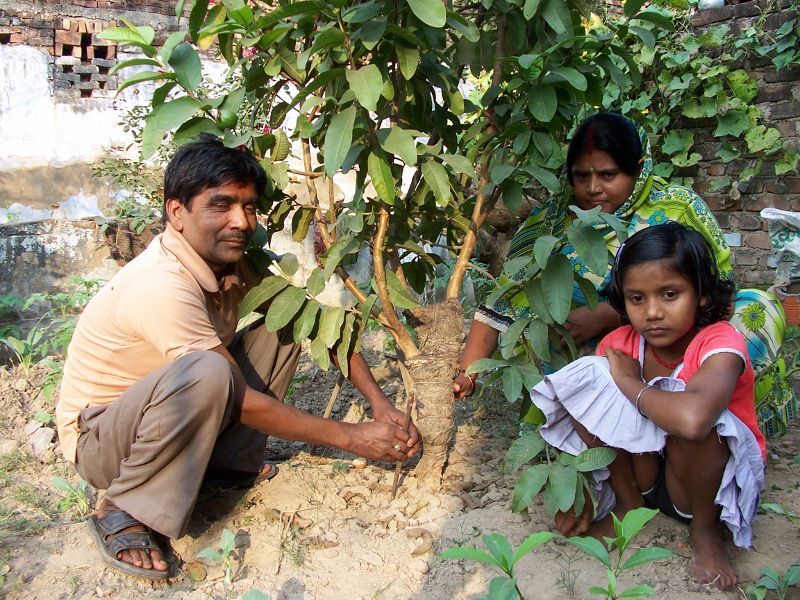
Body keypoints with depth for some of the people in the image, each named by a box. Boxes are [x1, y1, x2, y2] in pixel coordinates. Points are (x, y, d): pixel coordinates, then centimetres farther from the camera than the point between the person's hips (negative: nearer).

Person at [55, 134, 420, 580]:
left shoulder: (234, 260, -7)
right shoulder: (163, 286, -31)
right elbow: (243, 403, -28)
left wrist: (379, 403, -14)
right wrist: (350, 437, -22)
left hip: (170, 418, 8)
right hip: (98, 438, -8)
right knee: (208, 373, -38)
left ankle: (229, 463, 3)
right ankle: (123, 512, -19)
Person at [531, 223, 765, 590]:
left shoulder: (720, 343, -26)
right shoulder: (620, 344, -10)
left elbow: (692, 419, -48)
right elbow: (592, 426, -3)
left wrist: (630, 383, -30)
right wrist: (582, 497, -13)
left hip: (713, 477, -4)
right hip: (643, 468, 4)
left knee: (689, 422, -37)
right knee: (588, 383, -18)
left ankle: (705, 528, -6)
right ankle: (629, 504, -1)